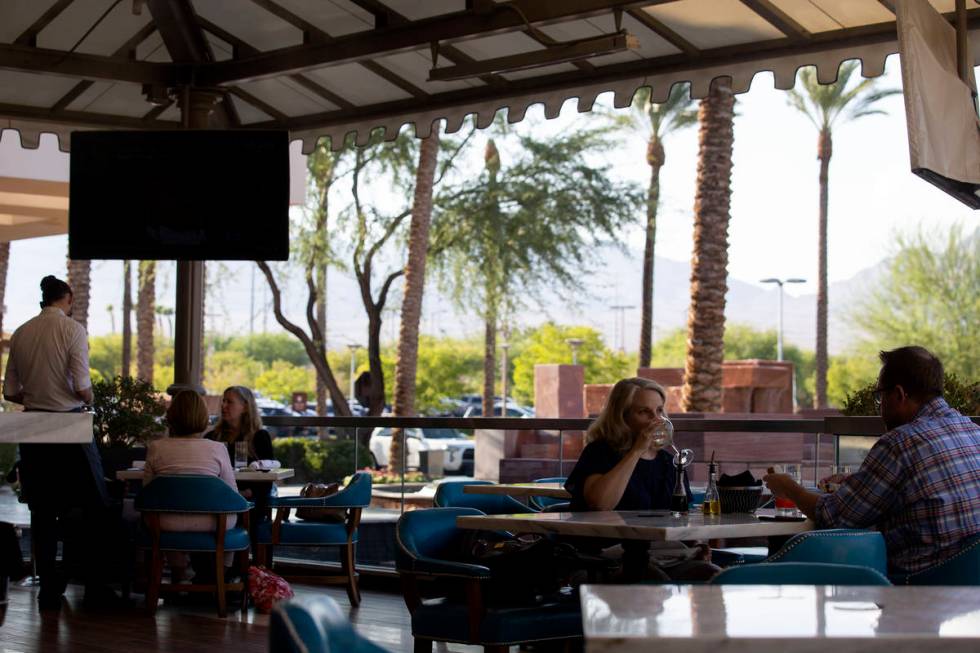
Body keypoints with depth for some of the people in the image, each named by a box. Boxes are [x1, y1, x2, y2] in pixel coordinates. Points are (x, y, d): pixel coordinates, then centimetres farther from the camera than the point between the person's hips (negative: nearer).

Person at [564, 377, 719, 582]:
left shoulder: (669, 462, 20)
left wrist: (699, 546, 4)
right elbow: (600, 503, -19)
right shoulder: (600, 453, 2)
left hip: (673, 557, 6)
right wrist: (637, 451, -15)